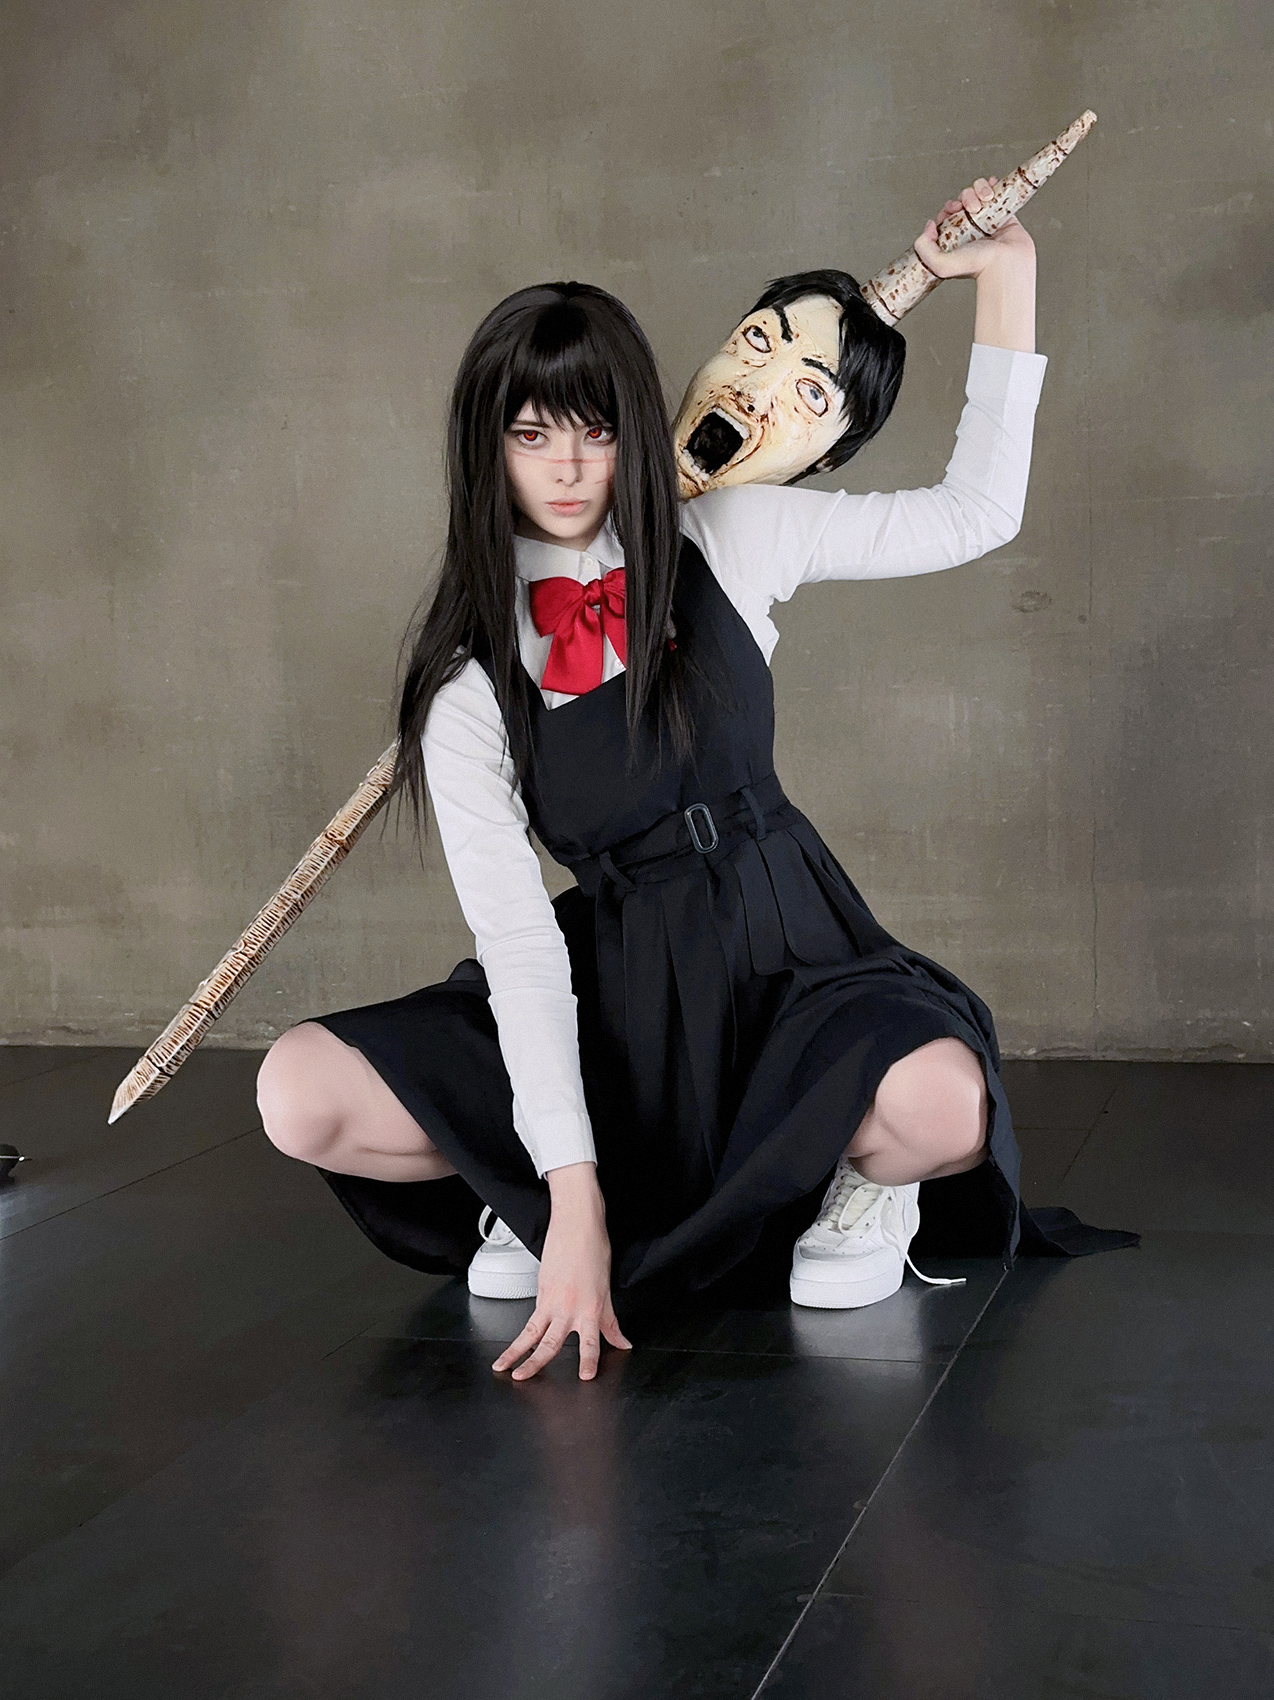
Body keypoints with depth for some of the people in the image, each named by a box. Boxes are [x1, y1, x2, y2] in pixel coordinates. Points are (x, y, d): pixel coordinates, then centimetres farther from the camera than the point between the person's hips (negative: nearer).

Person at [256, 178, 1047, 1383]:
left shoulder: (734, 540, 0)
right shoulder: (469, 680, -5)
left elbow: (972, 515, 6)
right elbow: (516, 939, -13)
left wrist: (1005, 278, 4)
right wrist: (572, 1194, -20)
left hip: (784, 948, 0)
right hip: (611, 986, 1)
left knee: (941, 1105, -36)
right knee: (299, 1095, -19)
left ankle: (851, 1174, 2)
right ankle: (525, 1193, 8)